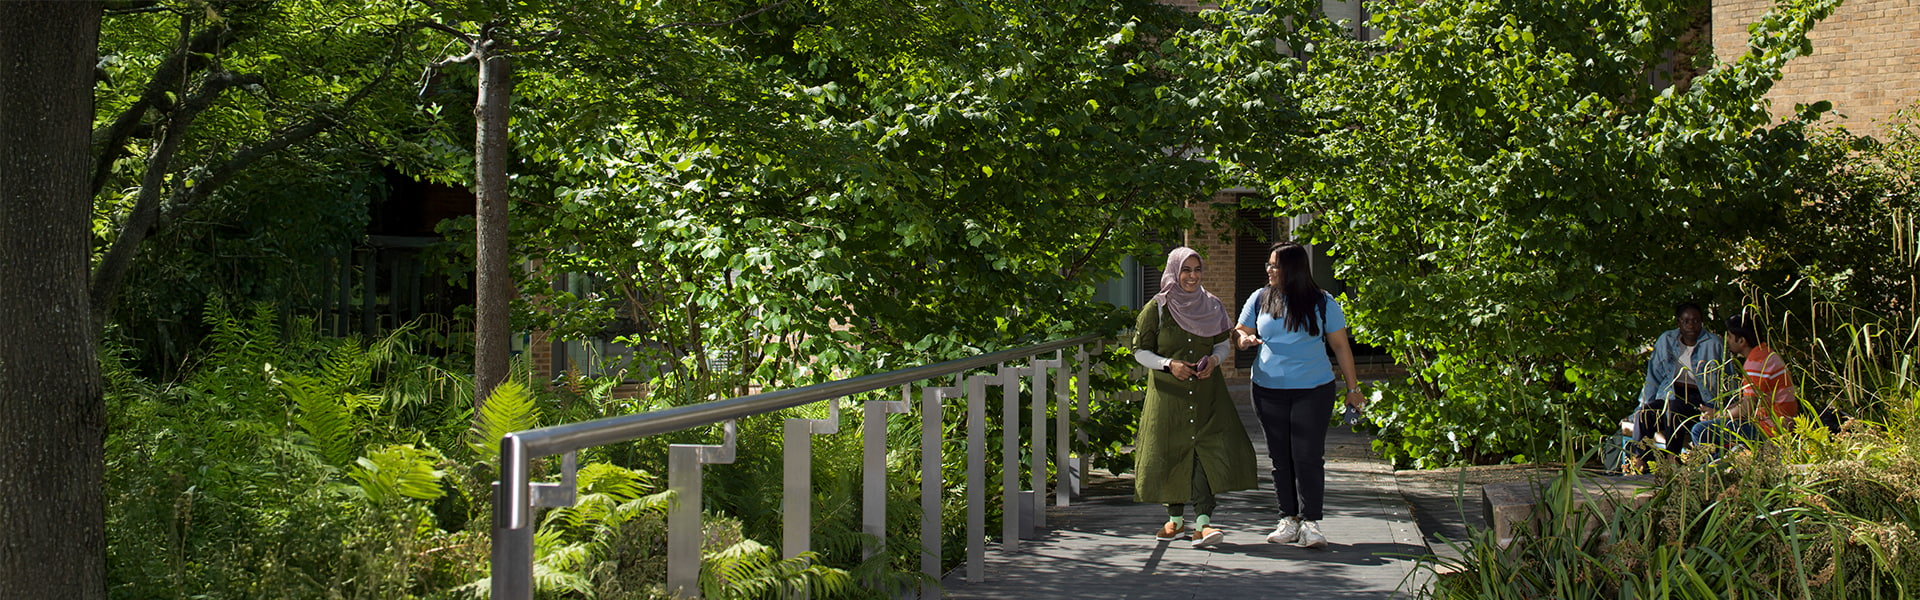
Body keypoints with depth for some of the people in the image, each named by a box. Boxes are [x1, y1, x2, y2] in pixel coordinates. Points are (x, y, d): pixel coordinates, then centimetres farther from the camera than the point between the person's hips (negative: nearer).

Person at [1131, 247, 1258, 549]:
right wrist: (1168, 364, -14)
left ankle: (1202, 523, -18)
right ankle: (1176, 520, 20)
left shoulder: (1211, 306, 7)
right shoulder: (1156, 309, -1)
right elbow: (1140, 350, 2)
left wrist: (1215, 359, -6)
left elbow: (1223, 343, 17)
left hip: (1206, 391, 1)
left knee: (1207, 449, -14)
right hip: (1168, 392, -1)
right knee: (1172, 453, 3)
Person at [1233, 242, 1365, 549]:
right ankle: (1289, 520, 10)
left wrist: (1353, 389, 6)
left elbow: (1341, 346, 6)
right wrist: (1245, 339, -7)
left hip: (1313, 389, -3)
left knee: (1308, 456, -8)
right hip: (1269, 389, 3)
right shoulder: (1260, 299, 7)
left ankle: (1310, 523, -4)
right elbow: (1239, 332, 18)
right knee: (1281, 458, 4)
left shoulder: (1322, 303, 1)